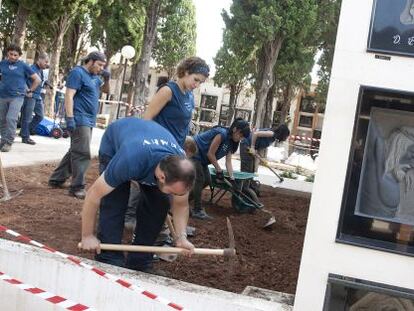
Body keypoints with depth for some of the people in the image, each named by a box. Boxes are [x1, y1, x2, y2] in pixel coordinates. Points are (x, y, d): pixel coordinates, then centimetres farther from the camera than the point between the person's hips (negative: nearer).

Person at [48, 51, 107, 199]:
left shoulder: (94, 76, 16)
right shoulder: (78, 72, -10)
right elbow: (69, 95, -18)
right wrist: (70, 118, -26)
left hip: (89, 120, 10)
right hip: (79, 120, -10)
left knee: (75, 152, 14)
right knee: (82, 154, -11)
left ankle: (56, 179, 23)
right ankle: (77, 187, -8)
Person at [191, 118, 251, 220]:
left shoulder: (231, 142, 1)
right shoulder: (222, 134, -27)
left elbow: (228, 162, 1)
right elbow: (210, 154, -24)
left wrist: (232, 178, -7)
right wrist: (219, 171, -17)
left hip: (202, 158, 10)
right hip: (194, 153, -10)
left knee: (207, 181, 8)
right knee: (199, 180, -12)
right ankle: (197, 210, -8)